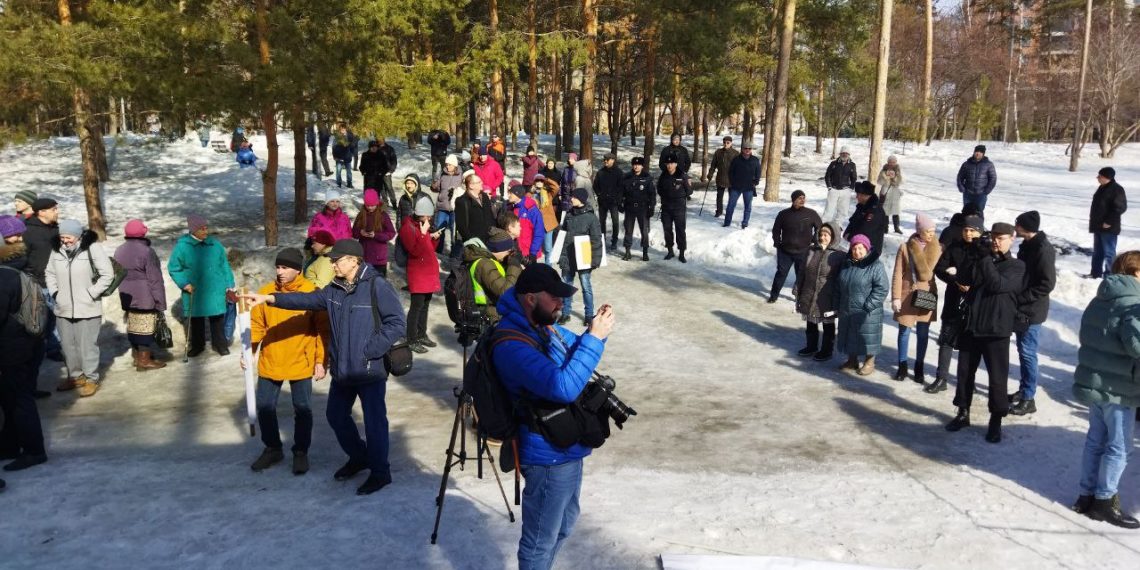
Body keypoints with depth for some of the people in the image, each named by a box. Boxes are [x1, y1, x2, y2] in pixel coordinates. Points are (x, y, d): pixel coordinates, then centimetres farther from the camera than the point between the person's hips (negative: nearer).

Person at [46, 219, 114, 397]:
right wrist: (54, 292, 6)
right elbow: (49, 273, 18)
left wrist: (92, 294, -12)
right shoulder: (57, 250, 4)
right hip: (63, 309, 6)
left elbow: (107, 274, -11)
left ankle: (91, 379, 13)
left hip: (87, 308, -5)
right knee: (68, 345, 15)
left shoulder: (92, 248, -12)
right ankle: (75, 376, 31)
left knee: (87, 345, 0)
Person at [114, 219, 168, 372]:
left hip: (127, 297, 8)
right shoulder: (146, 251, -15)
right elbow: (154, 279, -15)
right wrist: (160, 302, -12)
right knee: (146, 328, -2)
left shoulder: (119, 251, 10)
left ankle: (137, 356, 23)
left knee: (133, 326, 14)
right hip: (145, 297, -7)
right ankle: (144, 360, 0)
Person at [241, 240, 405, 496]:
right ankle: (359, 457, 40)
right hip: (341, 370, 8)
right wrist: (269, 298, -13)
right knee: (336, 415, 19)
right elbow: (306, 300, -1)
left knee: (374, 420, 1)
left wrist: (370, 351, -18)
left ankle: (380, 472, 19)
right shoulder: (334, 289, 8)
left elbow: (397, 323, -18)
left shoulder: (377, 286, -15)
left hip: (370, 370, -8)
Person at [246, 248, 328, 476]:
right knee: (265, 407, 12)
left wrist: (320, 360, -10)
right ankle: (272, 449, 30)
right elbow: (256, 325, 6)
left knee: (302, 410, 8)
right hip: (269, 363, 4)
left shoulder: (312, 293, -10)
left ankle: (301, 453, 24)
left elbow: (323, 330, -8)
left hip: (301, 364, -3)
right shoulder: (265, 292, 0)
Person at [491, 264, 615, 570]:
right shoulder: (512, 344, -28)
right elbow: (563, 387, -38)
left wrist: (595, 332, -5)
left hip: (568, 449, 10)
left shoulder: (542, 324, 1)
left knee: (563, 527, 27)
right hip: (549, 457, -10)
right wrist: (595, 338, -32)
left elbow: (574, 352, 16)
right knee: (541, 539, 8)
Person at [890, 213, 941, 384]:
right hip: (908, 295, -2)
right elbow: (897, 274, -6)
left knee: (923, 333, 8)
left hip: (927, 295, 2)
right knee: (904, 331, 6)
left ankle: (919, 367, 21)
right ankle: (902, 366, 21)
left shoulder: (937, 248, 0)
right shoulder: (905, 248, -8)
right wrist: (895, 297, -8)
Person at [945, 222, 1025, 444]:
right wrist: (963, 286, -12)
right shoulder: (979, 260, 10)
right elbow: (964, 283, 10)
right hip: (970, 326, 4)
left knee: (997, 377, 0)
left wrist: (986, 259, -14)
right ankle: (963, 412, 27)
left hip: (997, 330, -4)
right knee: (965, 372, 12)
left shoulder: (1017, 266, -2)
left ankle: (996, 421, 12)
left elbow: (997, 284, -16)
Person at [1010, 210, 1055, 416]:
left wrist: (1019, 298, -20)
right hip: (1021, 309, 9)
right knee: (1022, 351, 16)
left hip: (1032, 312, -9)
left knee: (1027, 353, -3)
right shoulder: (1028, 245, 9)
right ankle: (1023, 390, 27)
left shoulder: (1043, 250, -19)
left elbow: (1047, 284, -22)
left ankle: (1028, 399, 4)